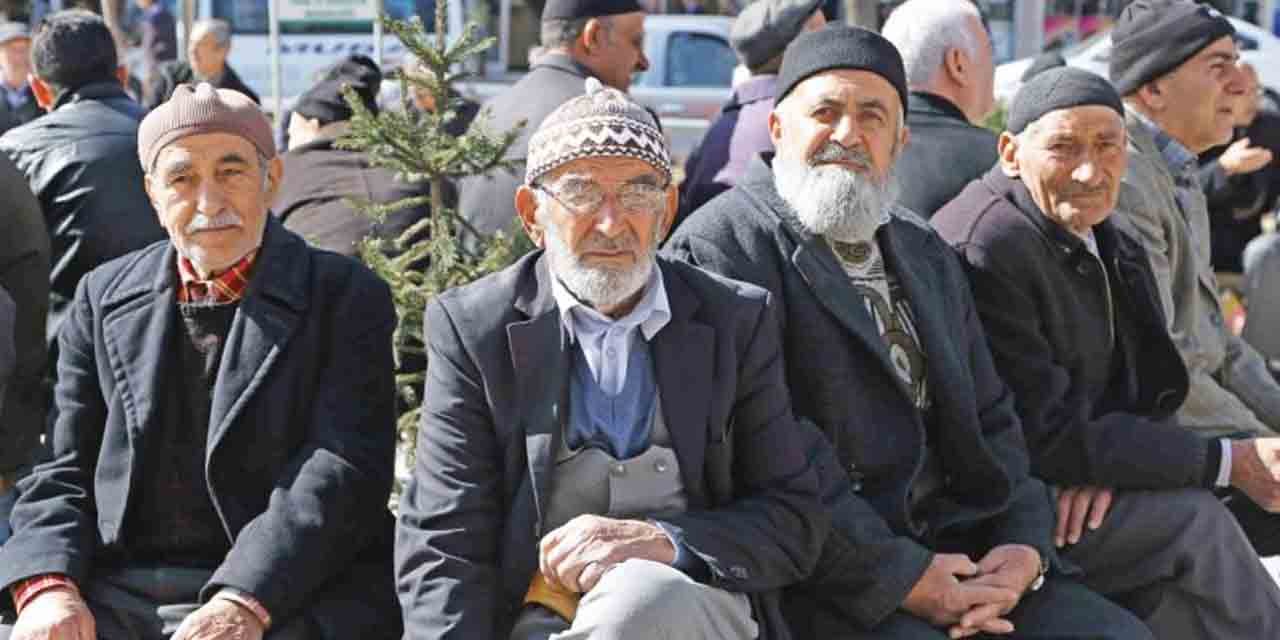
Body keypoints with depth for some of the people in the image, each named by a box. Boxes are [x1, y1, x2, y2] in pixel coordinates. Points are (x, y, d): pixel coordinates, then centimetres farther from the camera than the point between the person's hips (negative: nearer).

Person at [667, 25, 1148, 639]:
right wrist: (900, 577, -17)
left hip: (951, 548, 7)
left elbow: (990, 418, 18)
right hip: (822, 583, -6)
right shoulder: (720, 245, -7)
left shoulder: (928, 255, 19)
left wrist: (1025, 547, 0)